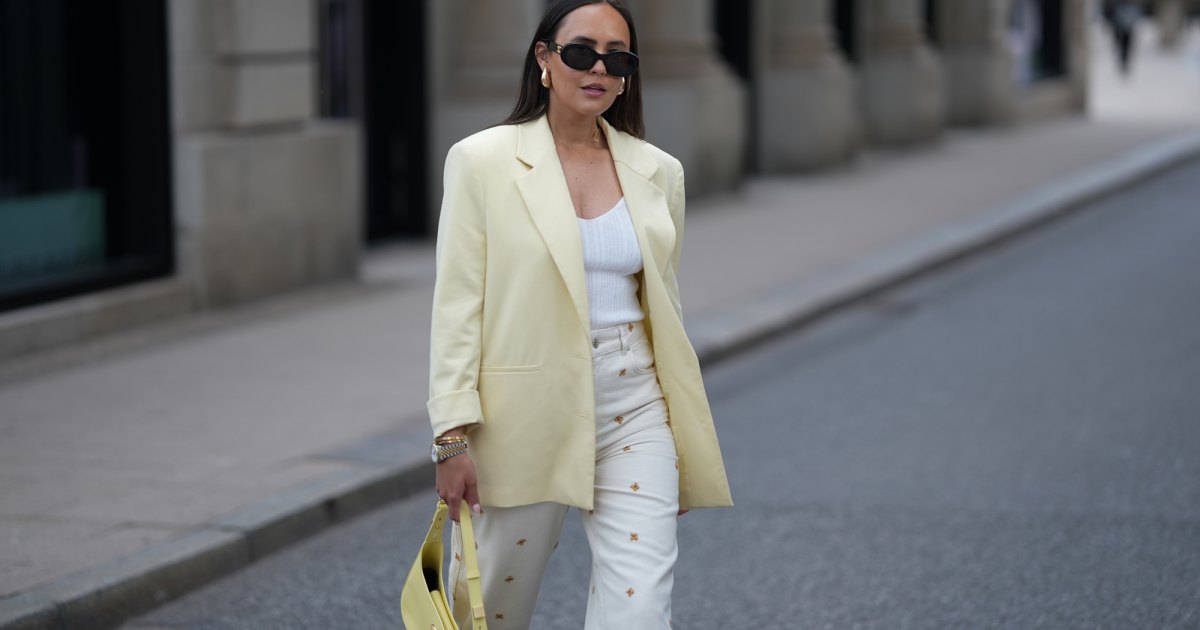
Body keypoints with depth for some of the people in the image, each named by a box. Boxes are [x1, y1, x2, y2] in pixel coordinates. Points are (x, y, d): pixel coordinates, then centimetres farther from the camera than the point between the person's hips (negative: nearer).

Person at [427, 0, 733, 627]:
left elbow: (664, 306, 14)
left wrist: (680, 449, 14)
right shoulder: (483, 161, -3)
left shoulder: (658, 172, 7)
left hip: (634, 411, 2)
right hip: (524, 413, -2)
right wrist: (453, 434, -12)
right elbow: (456, 305, -5)